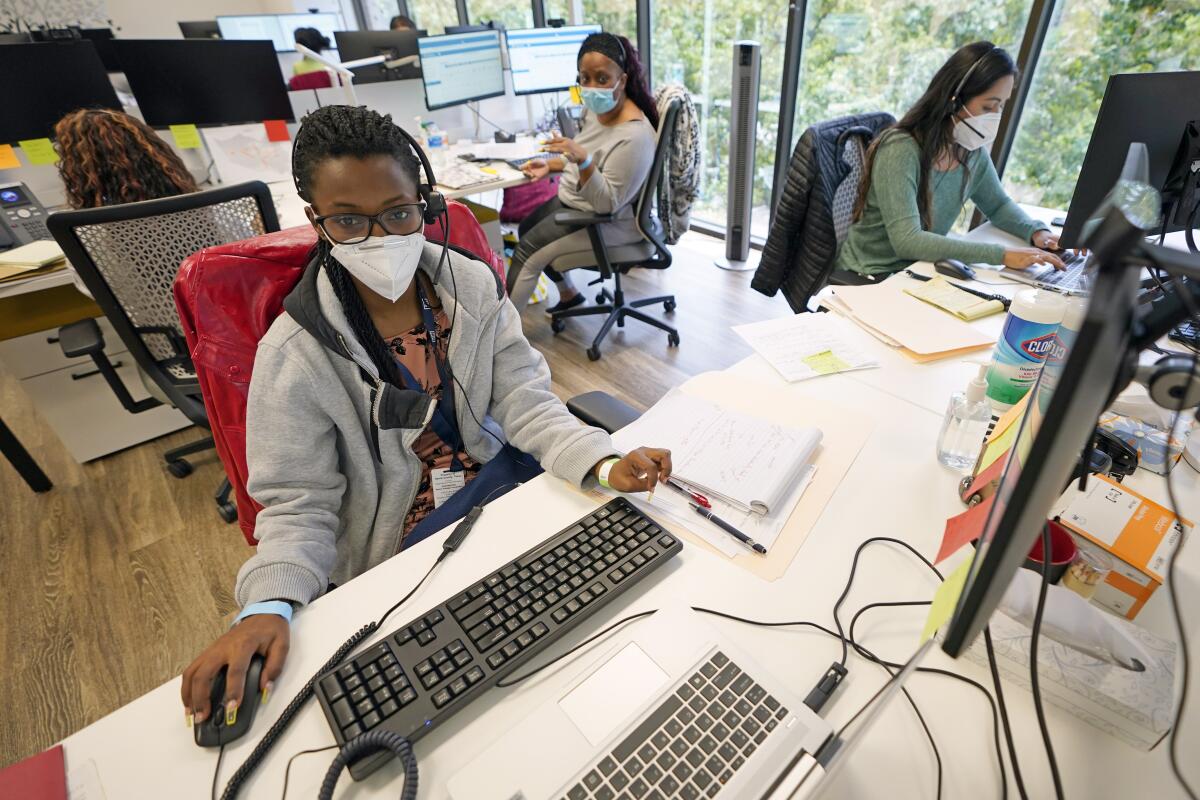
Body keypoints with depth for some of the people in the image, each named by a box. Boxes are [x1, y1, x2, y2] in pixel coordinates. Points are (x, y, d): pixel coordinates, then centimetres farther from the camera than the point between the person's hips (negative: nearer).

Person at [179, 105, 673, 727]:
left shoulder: (473, 285, -6)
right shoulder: (295, 353, -15)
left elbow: (526, 403, -11)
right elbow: (299, 505, -11)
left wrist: (603, 463, -27)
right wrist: (267, 606, -29)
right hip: (395, 557, -3)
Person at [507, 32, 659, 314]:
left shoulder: (634, 136, -29)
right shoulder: (595, 108, -3)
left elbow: (606, 204, -31)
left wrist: (582, 160, -44)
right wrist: (551, 164, 3)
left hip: (609, 221, -10)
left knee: (527, 252, -13)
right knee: (525, 230, 20)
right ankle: (568, 294, 31)